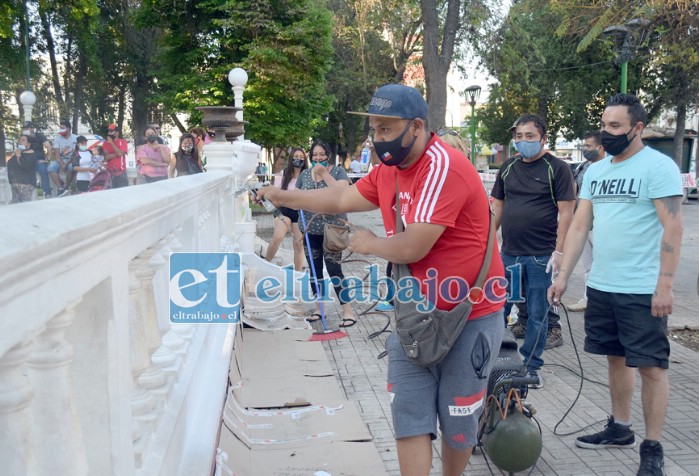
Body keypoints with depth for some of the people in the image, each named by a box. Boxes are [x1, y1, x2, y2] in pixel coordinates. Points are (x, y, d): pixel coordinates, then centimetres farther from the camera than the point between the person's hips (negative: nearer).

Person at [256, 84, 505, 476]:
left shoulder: (444, 167, -23)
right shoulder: (389, 167, 4)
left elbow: (412, 248, -27)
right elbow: (342, 200, 17)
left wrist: (370, 244, -7)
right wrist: (281, 196, 17)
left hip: (469, 318, -7)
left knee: (457, 420, 10)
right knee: (409, 418, 7)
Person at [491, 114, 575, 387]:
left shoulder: (557, 168, -5)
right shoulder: (508, 167, 10)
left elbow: (566, 212, -8)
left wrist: (559, 251, -13)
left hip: (540, 256, -4)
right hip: (508, 253, 5)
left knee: (537, 314, 6)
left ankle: (531, 366, 20)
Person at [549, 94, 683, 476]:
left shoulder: (658, 167, -9)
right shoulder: (595, 171, 11)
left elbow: (672, 229, -14)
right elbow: (579, 226, 11)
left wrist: (664, 285, -19)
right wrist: (563, 276, 5)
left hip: (642, 291, -7)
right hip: (600, 286, 7)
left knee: (650, 366, 2)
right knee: (616, 358, 17)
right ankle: (620, 428, 32)